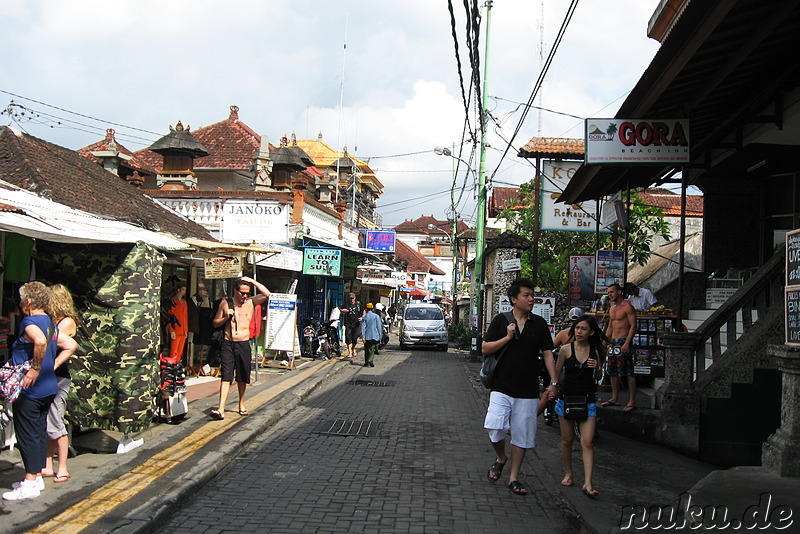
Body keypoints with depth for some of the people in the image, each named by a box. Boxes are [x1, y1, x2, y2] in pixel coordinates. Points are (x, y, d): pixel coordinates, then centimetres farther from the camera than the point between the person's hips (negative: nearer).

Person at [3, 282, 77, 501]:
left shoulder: (30, 322, -14)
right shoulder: (50, 324, 12)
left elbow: (40, 341, -34)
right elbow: (71, 345, 18)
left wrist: (35, 370, -25)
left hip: (29, 389, -9)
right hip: (49, 387, 9)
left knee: (27, 435, -3)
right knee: (40, 432, 15)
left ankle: (30, 484, 1)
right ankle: (37, 477, 24)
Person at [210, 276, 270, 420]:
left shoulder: (251, 302, 6)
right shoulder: (225, 303, 6)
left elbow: (266, 294, -10)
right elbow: (215, 323, 12)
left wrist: (252, 281, -8)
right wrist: (226, 318, -7)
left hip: (244, 344, 1)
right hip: (228, 344, -1)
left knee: (242, 378, 11)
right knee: (226, 377, -10)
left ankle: (241, 405, 30)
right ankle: (221, 410, -17)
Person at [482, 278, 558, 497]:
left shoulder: (539, 324, 5)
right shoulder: (501, 320, 0)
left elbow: (547, 353, 8)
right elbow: (485, 348, 0)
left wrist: (553, 382, -1)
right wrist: (507, 337, -13)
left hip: (528, 390, 2)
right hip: (502, 387, -2)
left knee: (522, 436, 5)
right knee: (495, 429, -15)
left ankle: (514, 478, 18)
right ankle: (501, 457, 17)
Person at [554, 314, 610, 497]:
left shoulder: (595, 351, 3)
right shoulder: (566, 349, -2)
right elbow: (556, 373, 5)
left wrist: (596, 367, -7)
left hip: (587, 401, 0)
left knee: (587, 443, -8)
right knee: (567, 440, 10)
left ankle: (587, 483, -10)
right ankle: (568, 473, 30)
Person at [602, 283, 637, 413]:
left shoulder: (627, 306, -9)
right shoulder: (612, 308, 18)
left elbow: (633, 326, -14)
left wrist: (627, 343, -21)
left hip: (624, 341, -9)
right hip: (613, 342, 9)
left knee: (628, 372, -9)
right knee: (612, 372, 10)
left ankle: (632, 401, -9)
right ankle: (615, 398, 18)